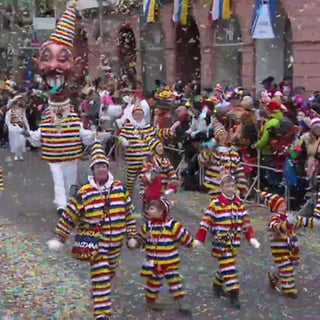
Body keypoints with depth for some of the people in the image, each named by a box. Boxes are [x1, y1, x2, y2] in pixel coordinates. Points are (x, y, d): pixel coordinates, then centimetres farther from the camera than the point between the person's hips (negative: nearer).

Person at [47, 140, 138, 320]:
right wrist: (59, 238, -5)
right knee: (99, 277, -8)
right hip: (95, 241, -3)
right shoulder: (84, 193, -11)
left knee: (109, 271, 20)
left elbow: (129, 214, 7)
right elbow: (69, 217, -5)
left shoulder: (120, 188, -2)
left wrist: (132, 235, 7)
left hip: (116, 241, 3)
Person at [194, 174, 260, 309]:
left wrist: (251, 238, 2)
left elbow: (246, 221, 9)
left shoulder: (239, 203, 7)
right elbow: (206, 221, -13)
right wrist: (199, 238, -17)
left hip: (234, 242, 6)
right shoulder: (216, 203, -10)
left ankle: (218, 285, 40)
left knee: (226, 264, 17)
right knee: (228, 266, -8)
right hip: (221, 241, -6)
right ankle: (233, 294, -6)